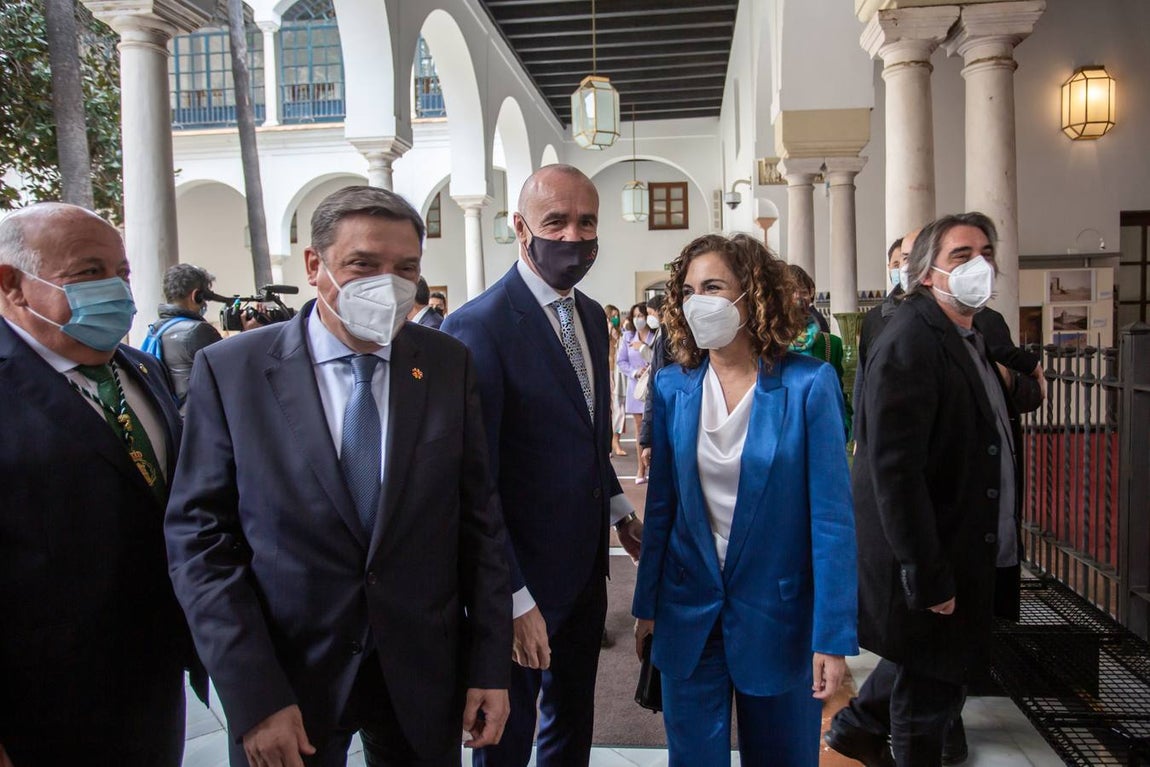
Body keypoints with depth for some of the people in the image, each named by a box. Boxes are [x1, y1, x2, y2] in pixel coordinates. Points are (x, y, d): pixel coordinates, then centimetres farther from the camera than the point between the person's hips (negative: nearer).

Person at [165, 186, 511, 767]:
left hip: (423, 674, 2)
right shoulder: (229, 370, -8)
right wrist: (253, 697, -13)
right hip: (287, 680, -1)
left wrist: (490, 665, -2)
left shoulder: (449, 365, -4)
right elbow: (199, 537, -8)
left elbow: (478, 520, -2)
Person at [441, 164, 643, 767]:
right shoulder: (478, 326, -22)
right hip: (523, 578, -7)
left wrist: (619, 509, 10)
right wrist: (514, 599, -22)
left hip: (587, 565, 8)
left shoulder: (592, 316, 5)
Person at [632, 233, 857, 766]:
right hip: (688, 611, 2)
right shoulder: (672, 387, -3)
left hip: (777, 615, -2)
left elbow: (832, 516, -12)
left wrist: (834, 637, -12)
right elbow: (661, 505, 3)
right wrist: (646, 604, 7)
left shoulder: (808, 384, -13)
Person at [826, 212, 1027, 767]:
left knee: (928, 662, 25)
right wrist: (928, 575, -25)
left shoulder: (972, 338, 10)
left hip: (969, 549, 10)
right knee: (931, 685, 8)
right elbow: (894, 470, -27)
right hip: (929, 559, -10)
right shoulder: (909, 343, -21)